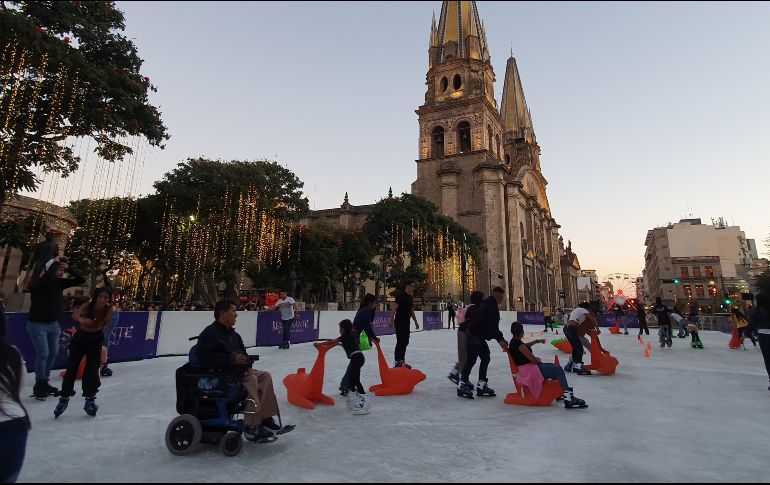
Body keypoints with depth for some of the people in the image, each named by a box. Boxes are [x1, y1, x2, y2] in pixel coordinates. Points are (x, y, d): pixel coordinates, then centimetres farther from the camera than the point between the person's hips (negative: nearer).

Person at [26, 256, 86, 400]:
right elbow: (47, 279, -39)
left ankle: (44, 383, 26)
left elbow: (81, 280, 1)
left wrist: (68, 268, -10)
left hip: (53, 323, 7)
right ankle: (39, 385, 7)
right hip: (37, 324, -6)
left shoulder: (59, 282, 1)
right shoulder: (37, 281, -16)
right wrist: (54, 263, -26)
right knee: (43, 353, -8)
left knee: (53, 353, 11)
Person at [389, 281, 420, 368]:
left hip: (406, 323, 8)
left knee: (405, 342, 11)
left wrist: (415, 322, 21)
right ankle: (397, 362, -1)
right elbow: (394, 309, -16)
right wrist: (391, 321, -22)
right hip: (399, 323, -8)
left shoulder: (411, 297, 13)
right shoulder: (400, 296, -12)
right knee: (400, 342, -8)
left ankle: (402, 361, 20)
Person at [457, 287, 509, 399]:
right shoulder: (491, 306, -19)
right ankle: (462, 386, 6)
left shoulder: (491, 305, 15)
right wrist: (500, 340, -16)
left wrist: (501, 339, 17)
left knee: (485, 358, 14)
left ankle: (481, 386, 21)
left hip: (479, 337, 11)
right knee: (471, 361, -4)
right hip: (475, 337, -11)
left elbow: (493, 327, 20)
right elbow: (492, 327, -22)